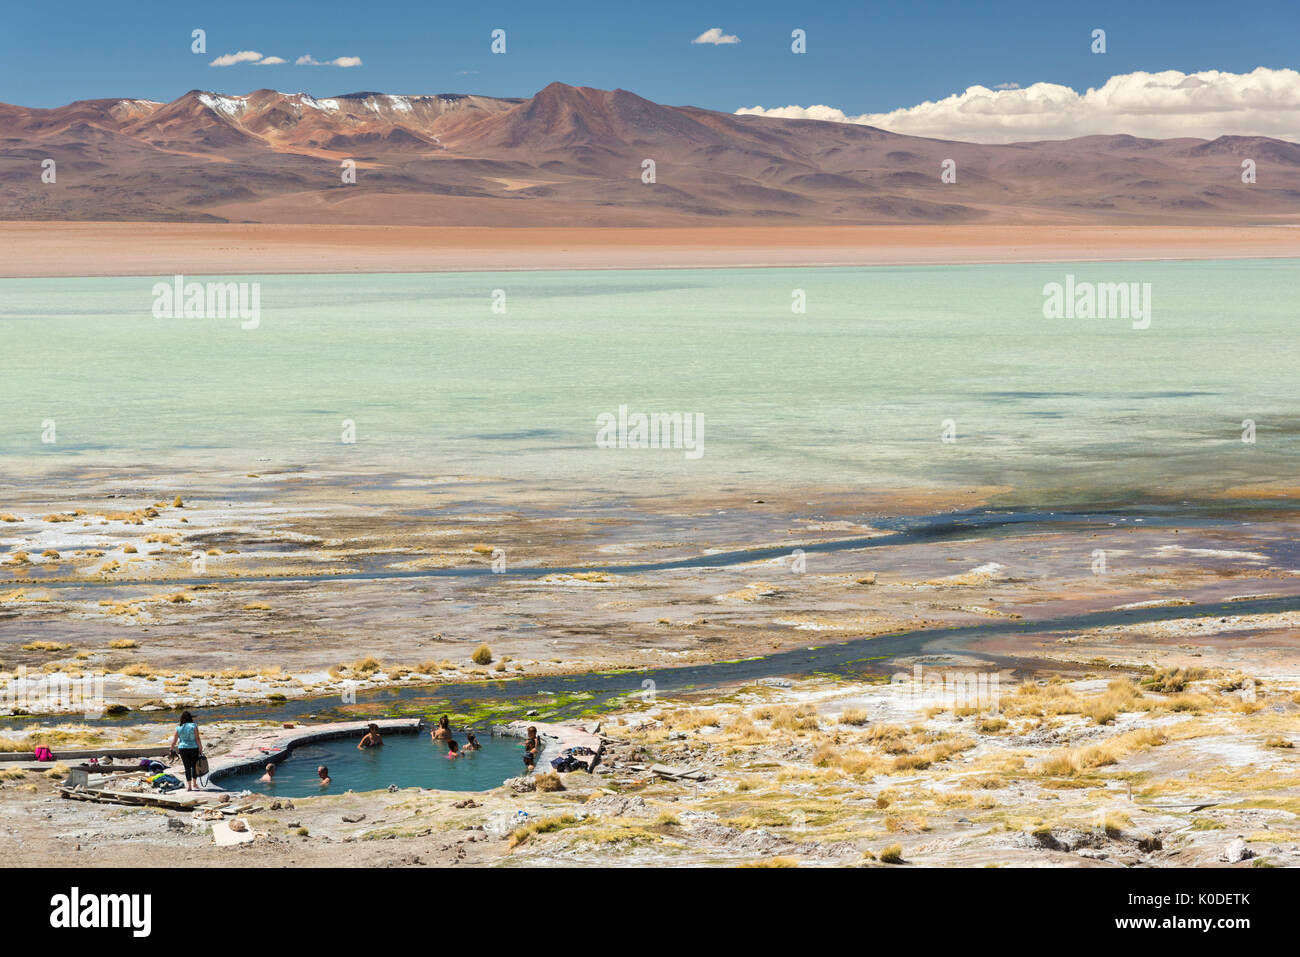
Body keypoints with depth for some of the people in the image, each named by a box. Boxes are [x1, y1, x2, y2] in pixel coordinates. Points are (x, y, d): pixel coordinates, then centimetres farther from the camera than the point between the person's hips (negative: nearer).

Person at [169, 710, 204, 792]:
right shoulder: (194, 726, -7)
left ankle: (189, 785, 3)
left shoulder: (179, 728, 1)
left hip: (183, 748, 2)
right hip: (194, 748, -2)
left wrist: (172, 749, 20)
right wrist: (201, 748, -5)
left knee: (187, 767, 7)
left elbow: (174, 740, 4)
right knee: (194, 766, 14)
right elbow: (197, 738, -11)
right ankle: (194, 783, 20)